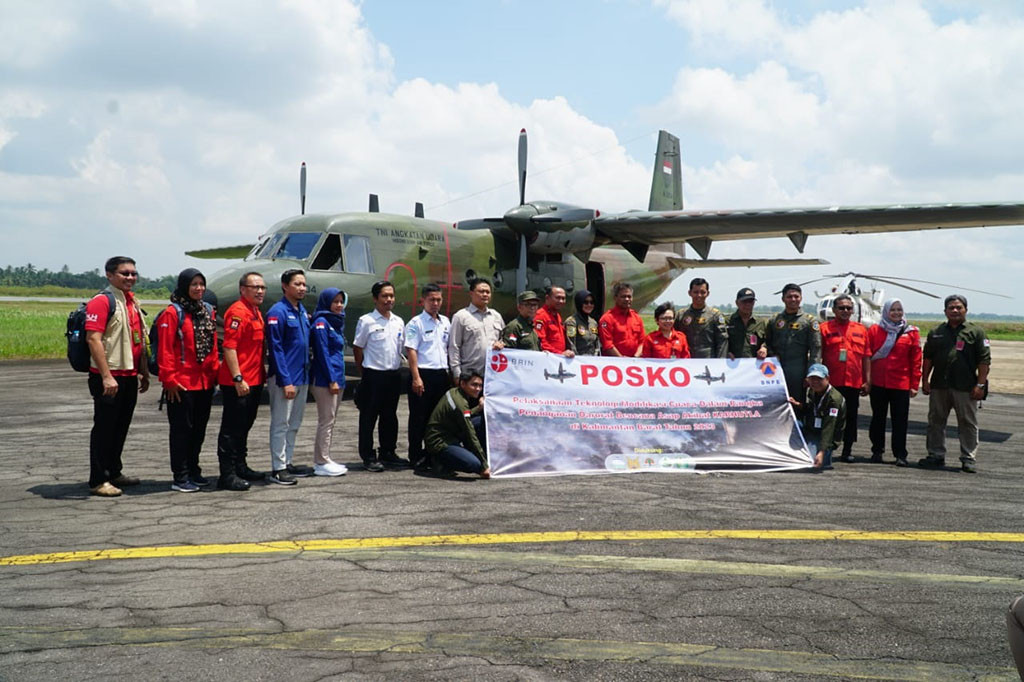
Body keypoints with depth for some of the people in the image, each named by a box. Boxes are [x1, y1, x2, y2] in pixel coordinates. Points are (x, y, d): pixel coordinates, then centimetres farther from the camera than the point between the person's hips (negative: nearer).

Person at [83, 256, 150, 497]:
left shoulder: (133, 303, 15)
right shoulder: (102, 301, -11)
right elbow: (93, 339, -19)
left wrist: (144, 373, 18)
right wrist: (107, 376, -24)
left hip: (129, 377, 8)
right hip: (109, 379, -8)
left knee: (121, 427, 16)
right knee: (104, 428, -2)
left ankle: (114, 473, 28)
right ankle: (98, 481, 4)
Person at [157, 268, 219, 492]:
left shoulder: (208, 312, 12)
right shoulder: (173, 313, -9)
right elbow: (165, 350, -13)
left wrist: (215, 372, 12)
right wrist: (169, 379, -15)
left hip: (205, 382, 7)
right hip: (182, 384, -7)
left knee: (199, 429, 14)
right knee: (182, 429, 0)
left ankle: (193, 472, 26)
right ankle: (180, 477, 7)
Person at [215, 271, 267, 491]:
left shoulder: (256, 312, 15)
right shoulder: (237, 312, -14)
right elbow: (229, 347, -20)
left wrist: (262, 374, 19)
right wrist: (238, 378, -24)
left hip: (254, 381, 10)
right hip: (238, 383, -10)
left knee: (244, 427, 18)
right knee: (232, 429, -4)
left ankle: (240, 467, 29)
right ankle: (227, 475, 0)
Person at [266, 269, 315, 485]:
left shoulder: (302, 311, 12)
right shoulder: (278, 312, -13)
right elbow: (276, 349, -16)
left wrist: (305, 375, 11)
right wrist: (286, 381, -20)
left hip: (302, 377, 8)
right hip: (285, 378, -8)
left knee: (294, 424, 15)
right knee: (280, 424, -1)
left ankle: (287, 462, 25)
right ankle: (278, 469, 4)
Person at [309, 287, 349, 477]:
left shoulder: (336, 322, 17)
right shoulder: (321, 323, -10)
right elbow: (322, 353, -16)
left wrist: (338, 379, 13)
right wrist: (332, 380, -18)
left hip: (336, 379, 9)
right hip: (325, 380, -9)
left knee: (329, 421, 12)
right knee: (326, 420, -6)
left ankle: (323, 459, 19)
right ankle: (322, 463, -2)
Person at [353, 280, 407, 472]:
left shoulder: (398, 322, 10)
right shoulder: (366, 321, -7)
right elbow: (358, 349, -3)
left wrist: (397, 367, 12)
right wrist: (364, 374, 1)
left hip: (393, 375, 6)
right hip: (373, 375, -6)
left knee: (390, 417, 13)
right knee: (368, 418, 0)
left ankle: (388, 453, 23)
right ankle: (368, 457, 6)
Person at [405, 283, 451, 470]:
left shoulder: (445, 322, 14)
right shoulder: (416, 323, -5)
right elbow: (411, 351, -11)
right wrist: (416, 378, -17)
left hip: (441, 374, 6)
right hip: (423, 373, -6)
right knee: (419, 417, 0)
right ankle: (416, 456, 7)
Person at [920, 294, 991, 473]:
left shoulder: (976, 332, 0)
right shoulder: (936, 333, 12)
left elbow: (984, 360, -4)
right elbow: (927, 358, 14)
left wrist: (980, 384, -10)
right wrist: (925, 380, 6)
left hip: (965, 387, -4)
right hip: (938, 385, 4)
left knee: (968, 423, 2)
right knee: (936, 421, 9)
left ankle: (969, 459, 9)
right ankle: (936, 455, 19)